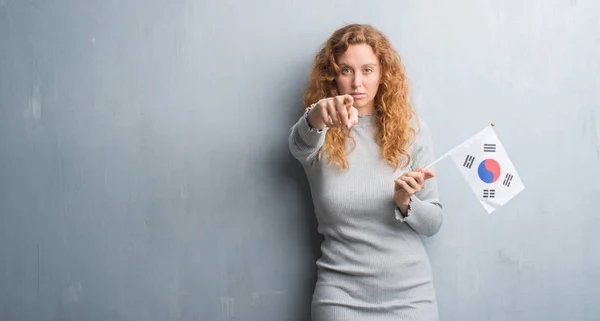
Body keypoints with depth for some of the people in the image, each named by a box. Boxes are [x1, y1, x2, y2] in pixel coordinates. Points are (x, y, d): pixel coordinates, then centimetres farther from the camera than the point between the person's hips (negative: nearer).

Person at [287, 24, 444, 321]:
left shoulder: (411, 129, -1)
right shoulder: (319, 134, -3)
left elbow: (433, 222, 2)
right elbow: (298, 144, -29)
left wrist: (405, 203, -18)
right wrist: (316, 118, -49)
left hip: (409, 292, 1)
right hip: (341, 294, -1)